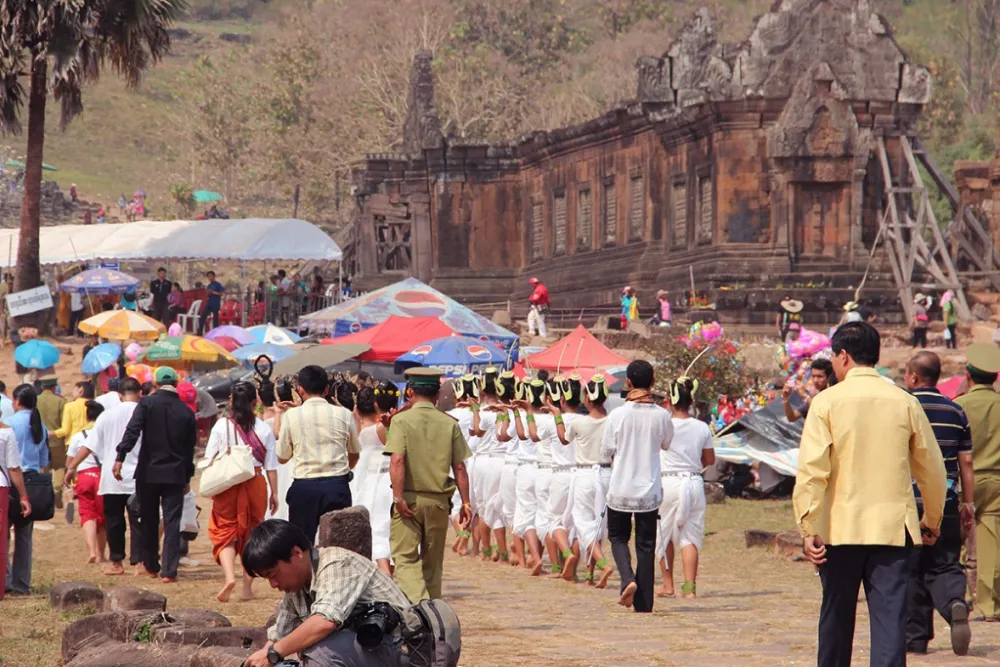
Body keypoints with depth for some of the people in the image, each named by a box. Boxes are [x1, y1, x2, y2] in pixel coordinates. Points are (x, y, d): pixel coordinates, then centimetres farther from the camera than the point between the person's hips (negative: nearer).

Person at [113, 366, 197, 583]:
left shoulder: (147, 403, -4)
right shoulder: (186, 412, 4)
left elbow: (132, 431, -17)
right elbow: (190, 448, 10)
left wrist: (120, 458, -19)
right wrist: (187, 477, 19)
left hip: (148, 472, -1)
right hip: (175, 474, 1)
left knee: (149, 521, 13)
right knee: (172, 523, 0)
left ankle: (152, 566, 24)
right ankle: (169, 571, -8)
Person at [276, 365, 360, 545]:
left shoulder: (292, 415, -3)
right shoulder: (344, 414, 1)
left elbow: (282, 457, 8)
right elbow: (354, 455, 15)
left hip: (304, 487, -1)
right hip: (338, 486, 1)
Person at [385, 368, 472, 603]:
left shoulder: (401, 420, -6)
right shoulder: (450, 424, 2)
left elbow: (397, 460, -17)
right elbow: (459, 467, 2)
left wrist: (398, 497, -16)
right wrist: (465, 502, 7)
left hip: (409, 498, -3)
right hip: (439, 500, 3)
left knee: (405, 557, -3)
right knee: (432, 561, 15)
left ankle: (417, 605, -24)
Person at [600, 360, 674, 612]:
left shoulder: (618, 415, -12)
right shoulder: (662, 415, -7)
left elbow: (606, 451, -1)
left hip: (621, 489, -1)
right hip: (650, 491, 1)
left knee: (618, 537, 17)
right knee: (646, 545, 8)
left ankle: (628, 579, -8)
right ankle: (643, 603, 7)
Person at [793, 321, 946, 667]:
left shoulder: (827, 401, -3)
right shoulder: (906, 403, 4)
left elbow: (812, 469, -12)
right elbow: (932, 470, 10)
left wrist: (808, 527, -12)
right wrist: (932, 521, 24)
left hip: (840, 528, -1)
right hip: (894, 527, 1)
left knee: (836, 616, 13)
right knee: (890, 617, -3)